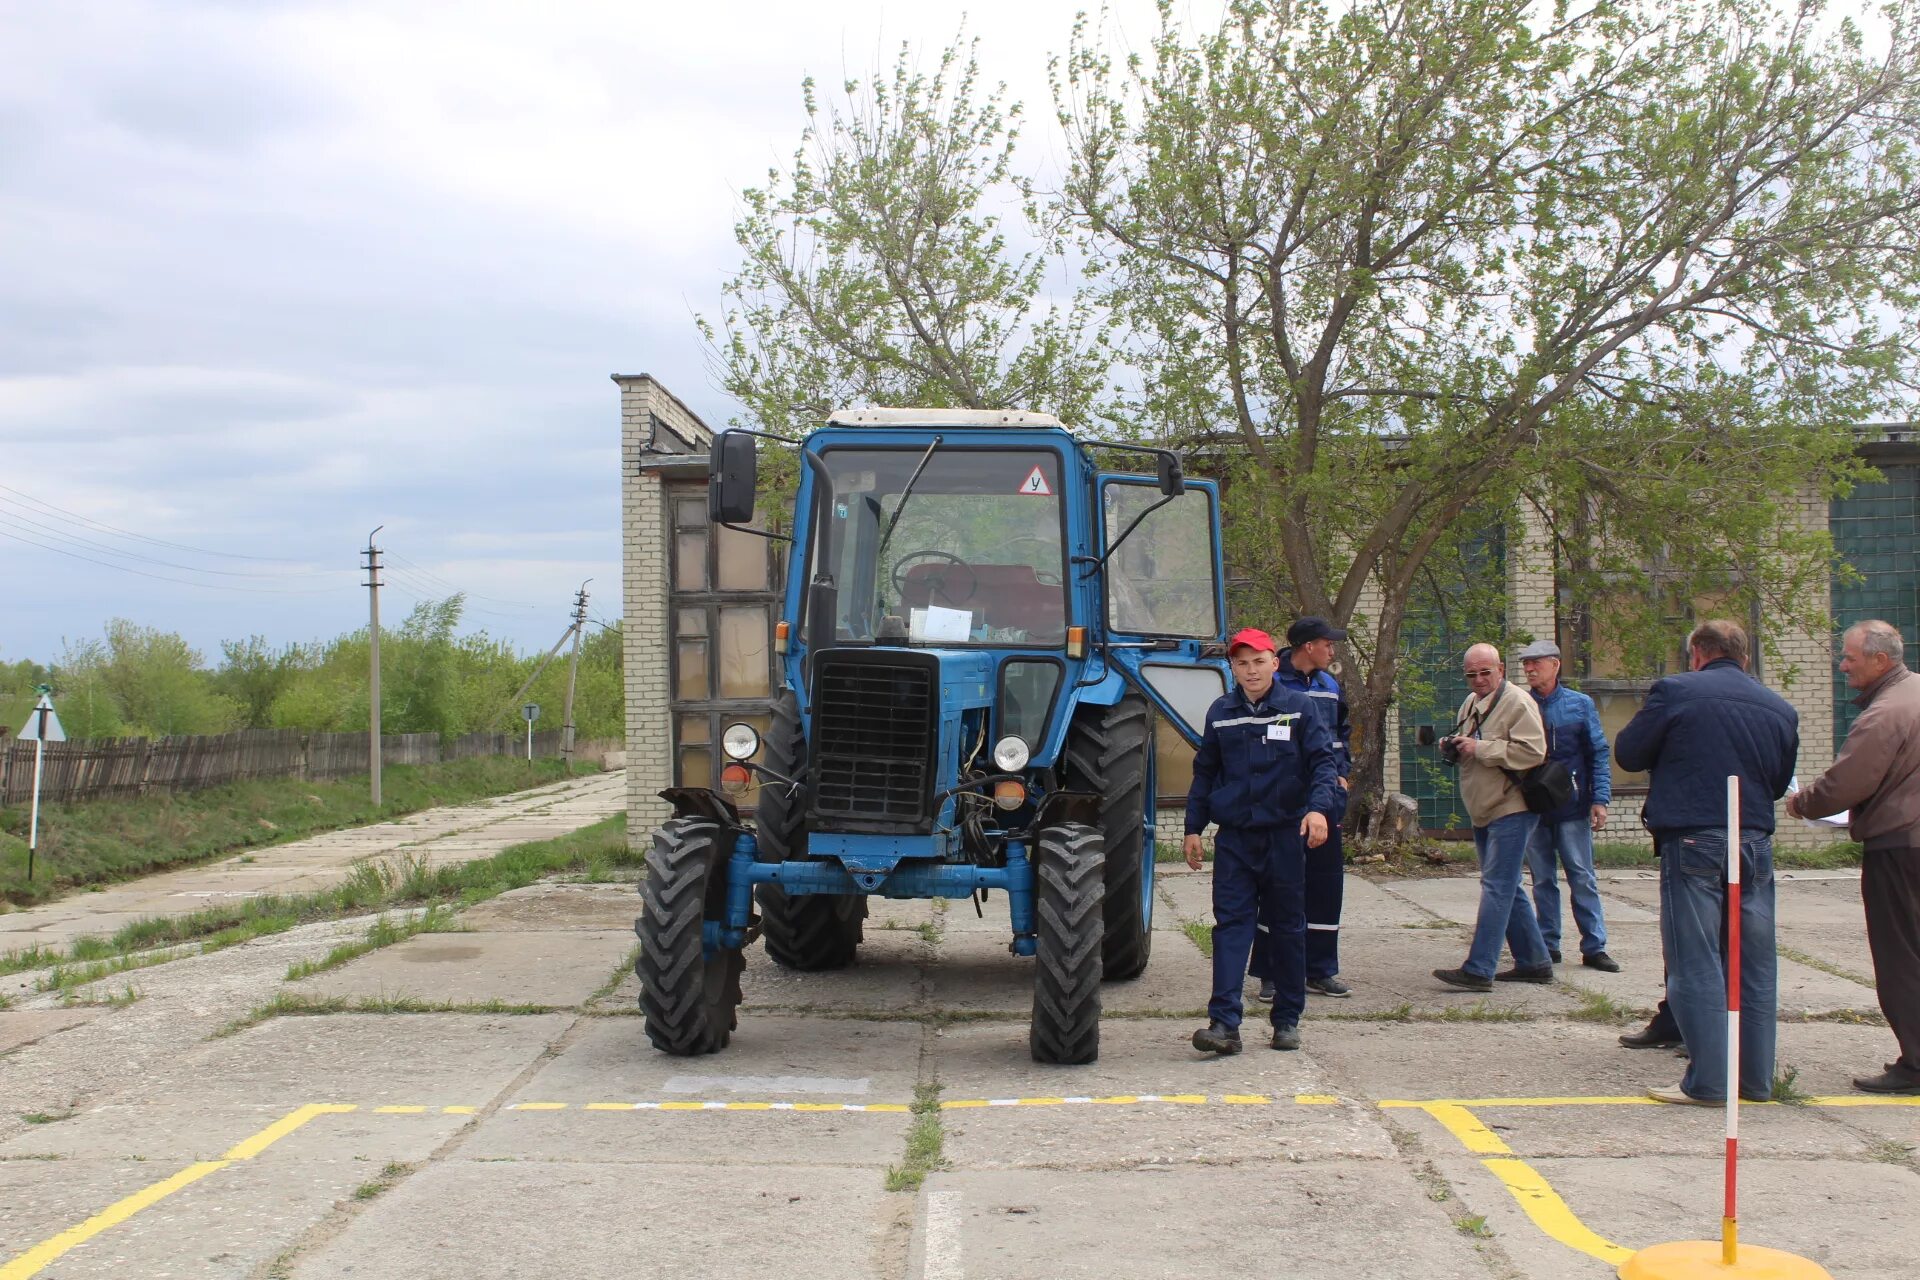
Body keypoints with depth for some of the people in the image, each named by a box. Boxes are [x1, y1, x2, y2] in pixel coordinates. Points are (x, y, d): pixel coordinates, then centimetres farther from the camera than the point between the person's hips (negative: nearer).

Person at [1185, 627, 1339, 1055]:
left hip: (1284, 835, -1)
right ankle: (1224, 1023, -12)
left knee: (1287, 928, 8)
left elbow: (1323, 761, -4)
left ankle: (1287, 1020, 18)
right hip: (1234, 836, 1)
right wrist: (1194, 828, 12)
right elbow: (1204, 773, 15)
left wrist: (1318, 807, -20)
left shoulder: (1298, 709, 0)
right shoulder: (1220, 713, 8)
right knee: (1231, 925, -7)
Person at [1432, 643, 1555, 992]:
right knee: (1507, 888, 14)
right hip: (1483, 813, 9)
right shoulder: (1470, 704, 15)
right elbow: (1465, 750, 28)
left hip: (1511, 809, -9)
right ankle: (1534, 962, 24)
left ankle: (1478, 969, -16)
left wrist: (1480, 748, -21)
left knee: (1496, 886, -12)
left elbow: (1532, 751, -22)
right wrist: (1452, 747, 4)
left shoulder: (1517, 702, -12)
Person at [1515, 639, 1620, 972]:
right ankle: (1548, 945, 15)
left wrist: (1600, 799, -6)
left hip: (1572, 807, -2)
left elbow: (1598, 754, 1)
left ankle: (1594, 947, 4)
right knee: (1542, 879, 8)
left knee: (1583, 878, 0)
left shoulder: (1580, 704, 2)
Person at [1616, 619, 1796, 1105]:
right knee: (1755, 964, 11)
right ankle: (1756, 1078, 16)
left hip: (1693, 841, -5)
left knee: (1695, 962, -1)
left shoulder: (1675, 692, -5)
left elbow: (1628, 753, 0)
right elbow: (1780, 782, 18)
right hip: (1756, 843, 5)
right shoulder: (1780, 708, 10)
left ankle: (1708, 1080, -3)